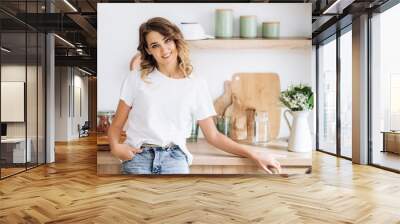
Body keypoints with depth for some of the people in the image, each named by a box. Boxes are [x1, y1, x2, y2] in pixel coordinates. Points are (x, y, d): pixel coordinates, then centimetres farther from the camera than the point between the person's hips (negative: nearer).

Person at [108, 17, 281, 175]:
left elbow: (213, 136, 9)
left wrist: (253, 156, 3)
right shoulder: (136, 79, 6)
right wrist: (115, 146, -12)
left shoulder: (196, 84, 6)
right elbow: (116, 125, 10)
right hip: (138, 156, 0)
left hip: (174, 158, 1)